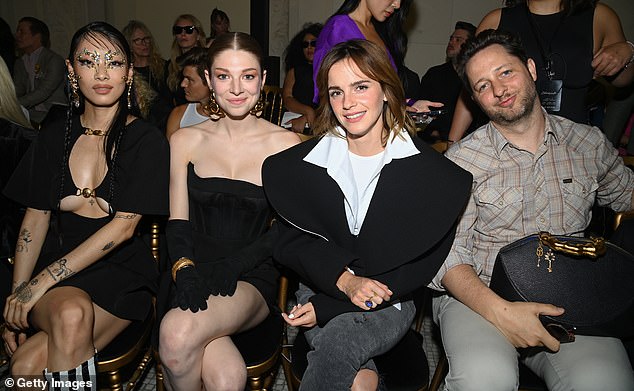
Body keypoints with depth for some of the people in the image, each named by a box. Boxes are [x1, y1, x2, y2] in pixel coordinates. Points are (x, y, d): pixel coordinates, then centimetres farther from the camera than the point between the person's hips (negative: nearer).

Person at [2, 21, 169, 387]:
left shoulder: (147, 140, -4)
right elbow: (36, 218, 8)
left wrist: (44, 279, -15)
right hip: (58, 267, 3)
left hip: (121, 272, -2)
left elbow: (125, 224, -12)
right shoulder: (55, 136, 10)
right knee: (72, 313, -33)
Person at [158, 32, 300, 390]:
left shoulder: (287, 144, 2)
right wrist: (184, 268, -16)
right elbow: (177, 222, 5)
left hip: (254, 279, -1)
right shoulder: (186, 140, 9)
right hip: (195, 274, 1)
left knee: (177, 332, -31)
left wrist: (234, 264, -16)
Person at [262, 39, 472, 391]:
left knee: (339, 339, -30)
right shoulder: (301, 164, 0)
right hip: (320, 289, 1)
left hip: (389, 302, 0)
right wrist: (343, 280, -19)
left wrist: (328, 306, -13)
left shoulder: (428, 170, -7)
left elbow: (421, 267, -7)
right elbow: (291, 242, 1)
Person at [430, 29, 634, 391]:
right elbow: (447, 255, -9)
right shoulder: (463, 160, -3)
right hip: (478, 297, -2)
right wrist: (499, 311, -24)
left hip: (568, 300, 3)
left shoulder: (590, 144, 8)